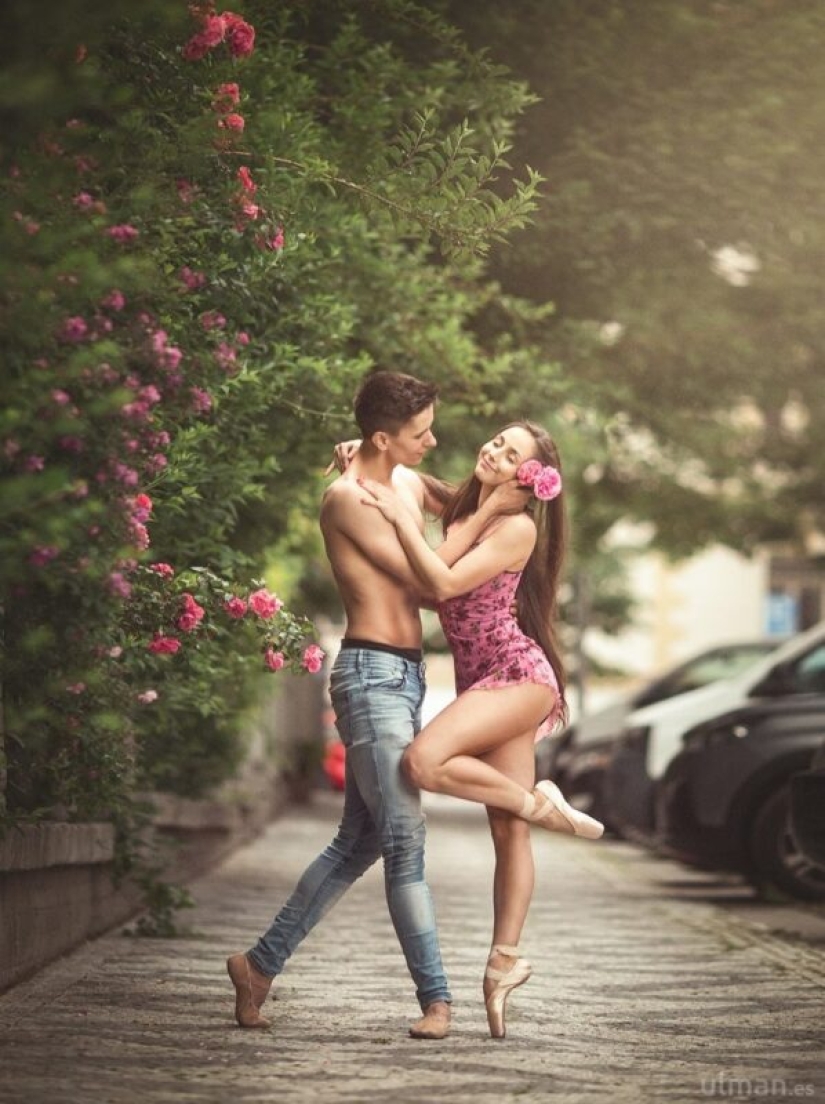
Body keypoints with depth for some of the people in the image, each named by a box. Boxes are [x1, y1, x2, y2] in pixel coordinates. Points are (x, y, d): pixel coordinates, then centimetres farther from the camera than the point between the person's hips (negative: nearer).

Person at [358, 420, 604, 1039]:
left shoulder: (519, 527, -10)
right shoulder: (456, 508, 11)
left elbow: (445, 583, -20)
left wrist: (401, 516, -17)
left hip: (518, 675, -7)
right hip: (482, 682, 7)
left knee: (424, 761, -27)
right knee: (508, 831, 7)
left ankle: (539, 803, -9)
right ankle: (506, 960, 11)